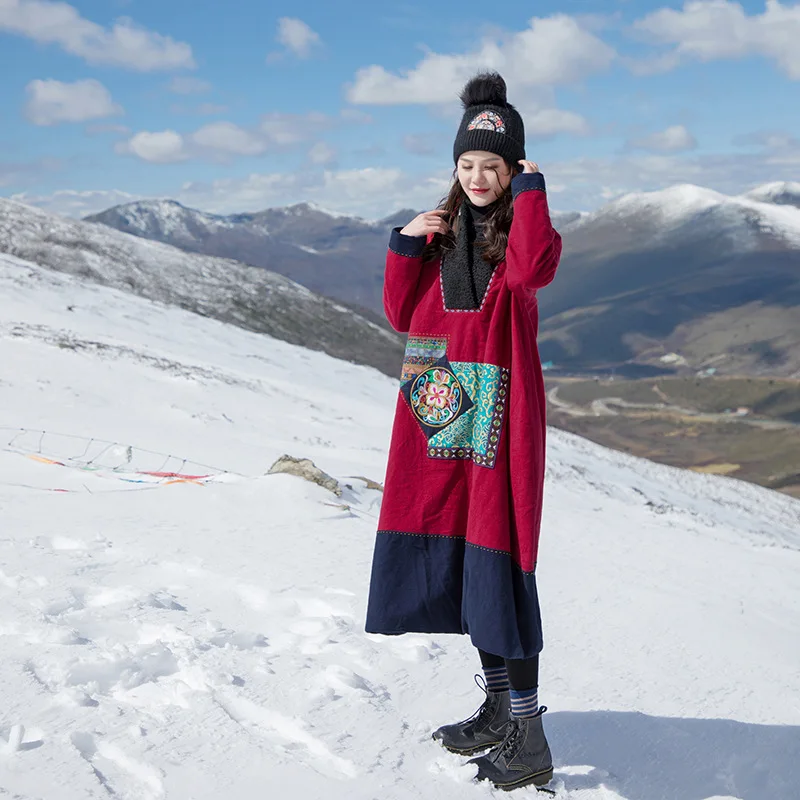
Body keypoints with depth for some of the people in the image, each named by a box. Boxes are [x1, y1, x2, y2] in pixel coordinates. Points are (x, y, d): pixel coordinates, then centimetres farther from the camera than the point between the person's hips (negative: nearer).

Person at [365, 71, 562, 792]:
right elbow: (402, 313, 11)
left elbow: (532, 268, -26)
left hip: (498, 413, -6)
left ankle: (528, 740, -3)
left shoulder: (522, 226, -1)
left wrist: (529, 190, -15)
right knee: (455, 556, 11)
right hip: (439, 411, 6)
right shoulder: (442, 232, 14)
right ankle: (499, 707, 25)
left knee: (497, 564, -10)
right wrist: (406, 245, -1)